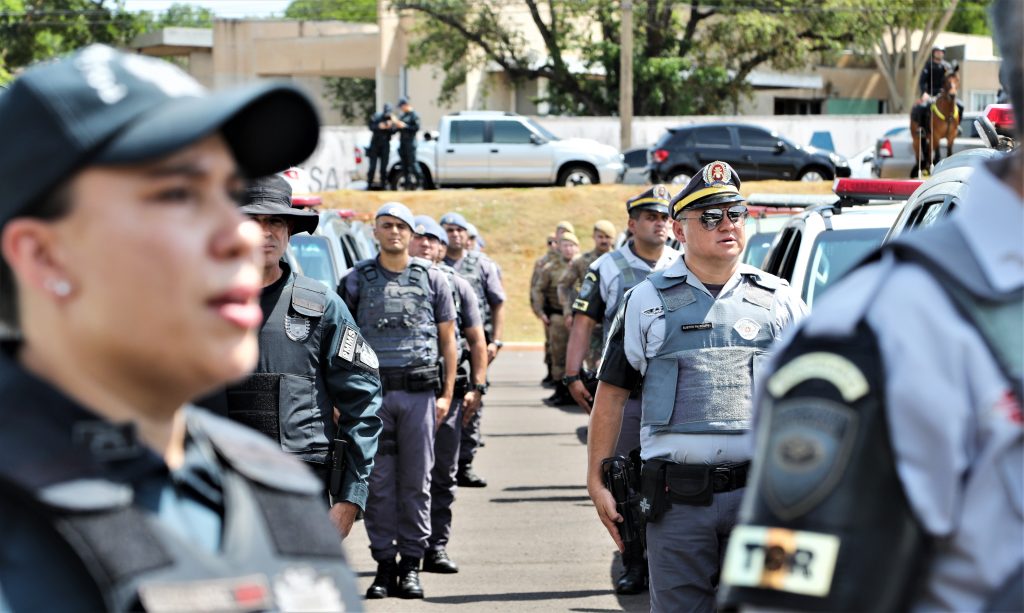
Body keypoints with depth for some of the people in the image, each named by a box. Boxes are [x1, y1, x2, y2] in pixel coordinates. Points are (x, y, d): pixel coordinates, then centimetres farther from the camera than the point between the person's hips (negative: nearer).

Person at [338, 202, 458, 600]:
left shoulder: (431, 278, 9)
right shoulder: (356, 280, 7)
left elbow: (448, 340, 11)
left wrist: (446, 394, 3)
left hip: (419, 391, 0)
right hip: (372, 391, 0)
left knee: (416, 481, 1)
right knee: (378, 482, -1)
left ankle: (411, 564, 8)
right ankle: (384, 564, 5)